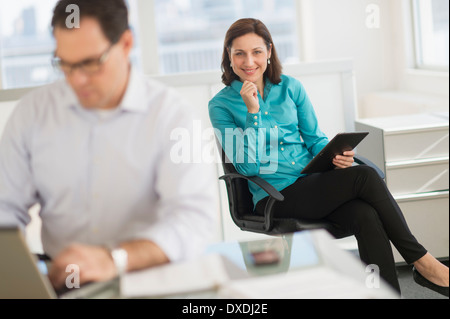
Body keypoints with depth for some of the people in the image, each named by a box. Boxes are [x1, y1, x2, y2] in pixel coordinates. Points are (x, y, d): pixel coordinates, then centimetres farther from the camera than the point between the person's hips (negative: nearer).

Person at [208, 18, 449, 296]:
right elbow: (248, 165, -8)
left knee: (367, 217, -29)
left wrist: (334, 156, -8)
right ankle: (421, 260, -14)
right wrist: (252, 112, -16)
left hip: (314, 183, 4)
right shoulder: (221, 105, 0)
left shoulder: (291, 88, 11)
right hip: (275, 196, -4)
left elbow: (315, 139, 14)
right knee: (364, 176, -25)